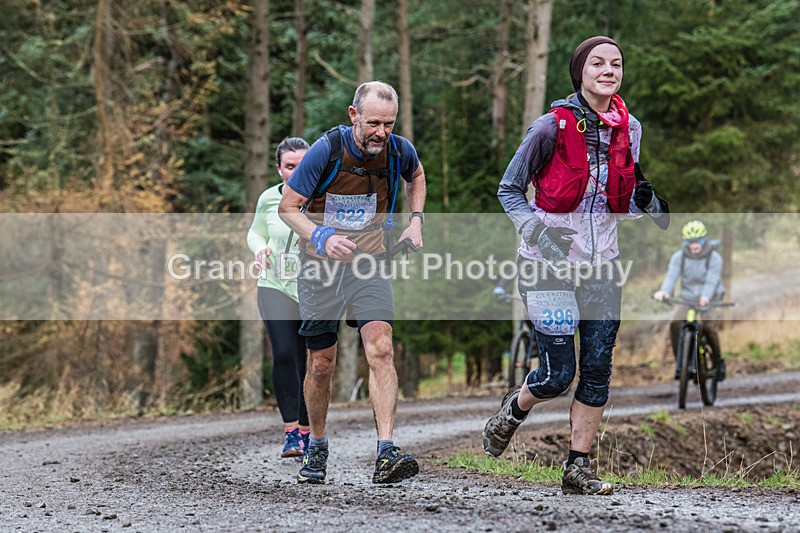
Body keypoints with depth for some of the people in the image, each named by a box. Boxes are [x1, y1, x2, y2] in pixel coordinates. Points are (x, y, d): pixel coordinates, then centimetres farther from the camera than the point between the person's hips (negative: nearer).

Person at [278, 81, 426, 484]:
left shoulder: (399, 151, -8)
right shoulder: (327, 150, -18)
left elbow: (416, 176, 20)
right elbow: (288, 207, -10)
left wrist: (416, 220, 6)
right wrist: (322, 236, -27)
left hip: (370, 263, 1)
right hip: (321, 267, -1)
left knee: (380, 349, -19)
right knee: (321, 364, 5)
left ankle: (386, 455, -26)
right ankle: (317, 448, 28)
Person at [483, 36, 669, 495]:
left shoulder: (630, 129, 3)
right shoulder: (553, 127, -12)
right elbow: (509, 189, -3)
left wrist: (651, 202, -6)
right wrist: (535, 229, -18)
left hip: (602, 265, 5)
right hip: (549, 265, -5)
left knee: (598, 367, -1)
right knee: (559, 374, -4)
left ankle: (579, 469, 9)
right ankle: (515, 409, 29)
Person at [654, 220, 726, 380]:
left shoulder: (714, 258, -12)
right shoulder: (679, 257, -5)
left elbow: (712, 280, -28)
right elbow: (671, 276, -20)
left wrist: (705, 297, -48)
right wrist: (664, 292, -43)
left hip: (710, 301, -2)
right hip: (687, 301, 2)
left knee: (709, 327, -27)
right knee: (675, 325, -23)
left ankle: (719, 360, -4)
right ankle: (679, 362, -9)